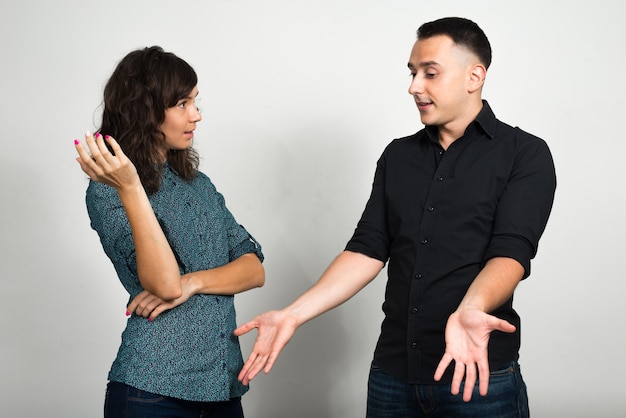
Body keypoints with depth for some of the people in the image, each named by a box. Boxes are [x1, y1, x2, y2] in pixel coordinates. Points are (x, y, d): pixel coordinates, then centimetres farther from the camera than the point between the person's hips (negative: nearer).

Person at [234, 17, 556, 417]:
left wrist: (469, 311, -36)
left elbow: (510, 252, -15)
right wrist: (294, 314, -6)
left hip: (479, 375, -4)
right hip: (392, 374, 5)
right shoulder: (397, 156, 11)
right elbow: (368, 250, 6)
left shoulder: (525, 154, -3)